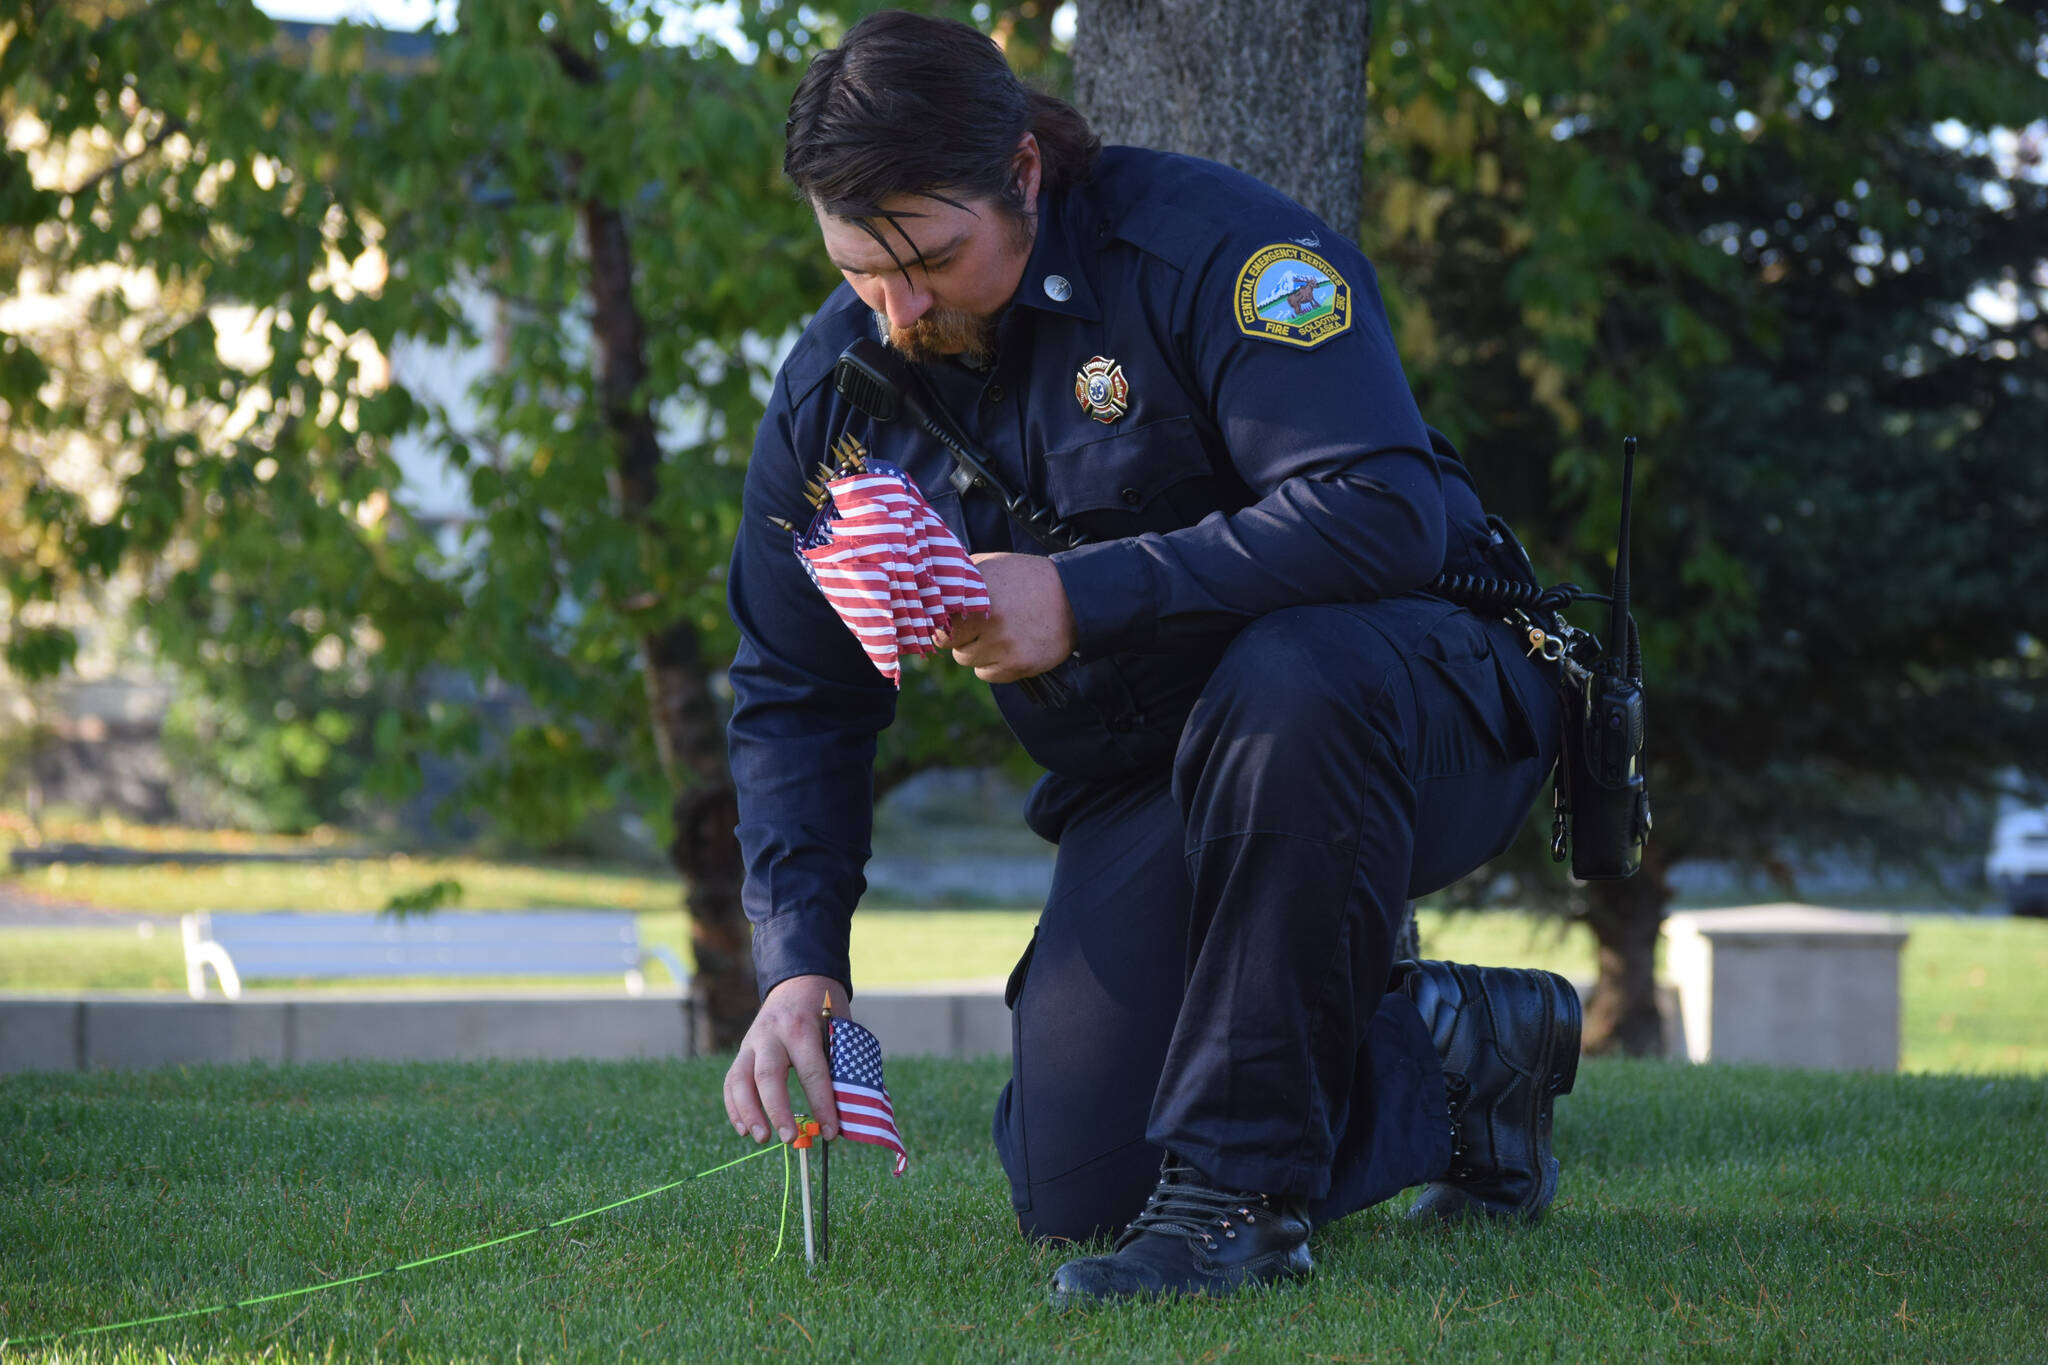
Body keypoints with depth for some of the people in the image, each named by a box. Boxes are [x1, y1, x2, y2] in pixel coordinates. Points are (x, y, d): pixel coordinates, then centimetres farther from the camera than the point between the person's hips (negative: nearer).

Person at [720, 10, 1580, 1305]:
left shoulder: (1206, 243, -20)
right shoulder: (834, 389, -1)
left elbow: (1382, 514, -32)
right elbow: (795, 701, 6)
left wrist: (1083, 598, -35)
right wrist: (800, 967, -7)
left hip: (1425, 705, -5)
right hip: (1145, 788, 6)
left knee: (1284, 680, -42)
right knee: (1076, 1184, -12)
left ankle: (1240, 1189, -28)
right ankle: (1456, 1055, 11)